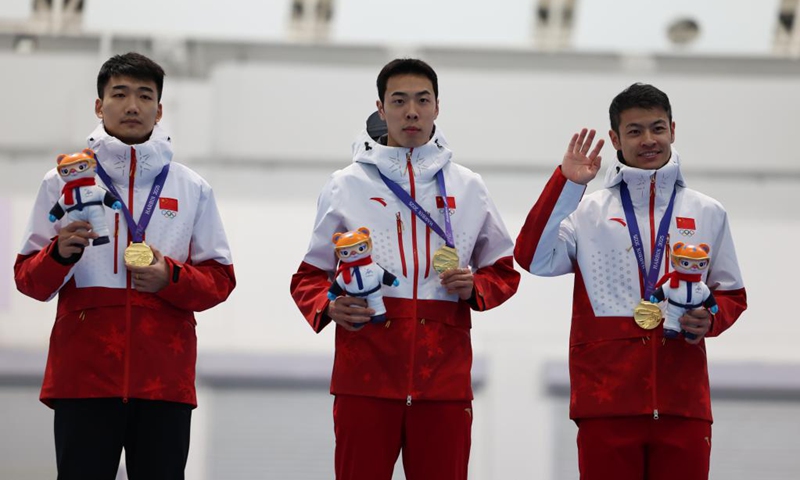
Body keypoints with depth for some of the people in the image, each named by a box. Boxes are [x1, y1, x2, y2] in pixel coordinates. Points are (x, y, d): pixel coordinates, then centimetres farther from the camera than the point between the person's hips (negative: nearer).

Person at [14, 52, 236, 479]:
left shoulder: (192, 189, 12)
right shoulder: (64, 181, 9)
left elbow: (220, 280, 10)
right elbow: (29, 279, 7)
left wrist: (171, 279, -10)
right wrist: (61, 254, -14)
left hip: (166, 379, 1)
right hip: (83, 377, -1)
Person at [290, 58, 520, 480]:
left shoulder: (468, 187, 13)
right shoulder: (347, 185, 9)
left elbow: (503, 271, 20)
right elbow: (309, 276, 13)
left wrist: (474, 288, -2)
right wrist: (327, 307, -9)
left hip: (444, 377, 1)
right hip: (366, 374, -1)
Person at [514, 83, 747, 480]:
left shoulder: (708, 214, 14)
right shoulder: (588, 211, 8)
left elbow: (732, 296, 18)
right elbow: (534, 258, -7)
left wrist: (710, 320, -4)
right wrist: (566, 183, -8)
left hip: (683, 399, 2)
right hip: (606, 399, -1)